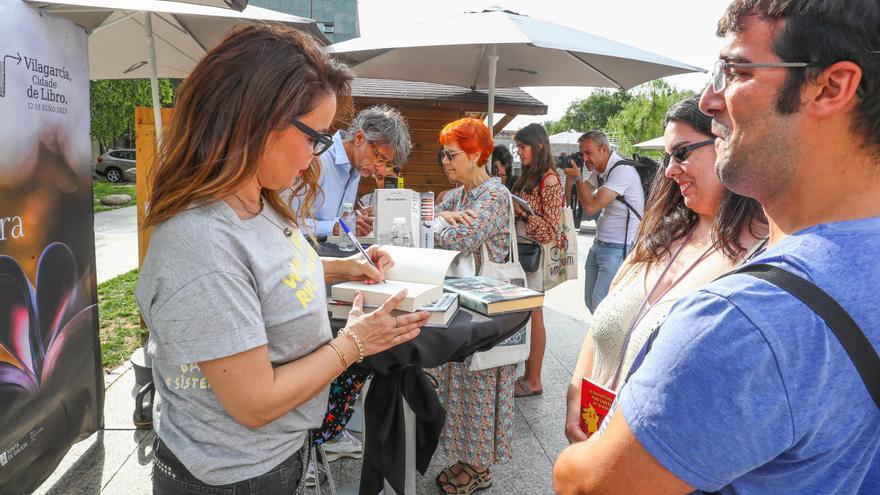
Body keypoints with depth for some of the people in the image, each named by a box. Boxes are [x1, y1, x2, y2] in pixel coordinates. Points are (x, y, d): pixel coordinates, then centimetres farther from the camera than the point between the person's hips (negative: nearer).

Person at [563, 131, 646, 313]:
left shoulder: (622, 170, -18)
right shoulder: (599, 171, 10)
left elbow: (591, 206, -23)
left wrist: (577, 177, -9)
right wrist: (570, 173, 3)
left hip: (618, 249, -9)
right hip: (599, 244, 9)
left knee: (601, 305, -12)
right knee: (591, 302, 13)